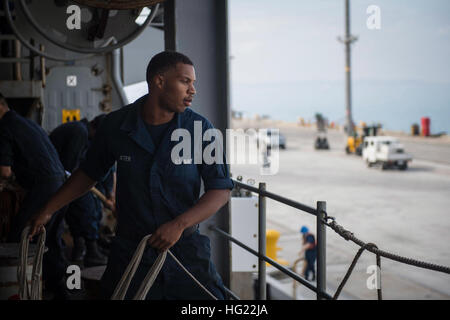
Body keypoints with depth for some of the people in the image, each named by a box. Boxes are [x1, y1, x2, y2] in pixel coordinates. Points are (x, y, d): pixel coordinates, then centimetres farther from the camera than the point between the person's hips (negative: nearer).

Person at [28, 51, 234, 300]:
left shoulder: (200, 128, -7)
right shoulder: (116, 125, -3)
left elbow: (221, 190, -7)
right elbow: (89, 173, 12)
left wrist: (179, 224, -19)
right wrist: (47, 211, 13)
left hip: (186, 250, 0)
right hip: (130, 251, 1)